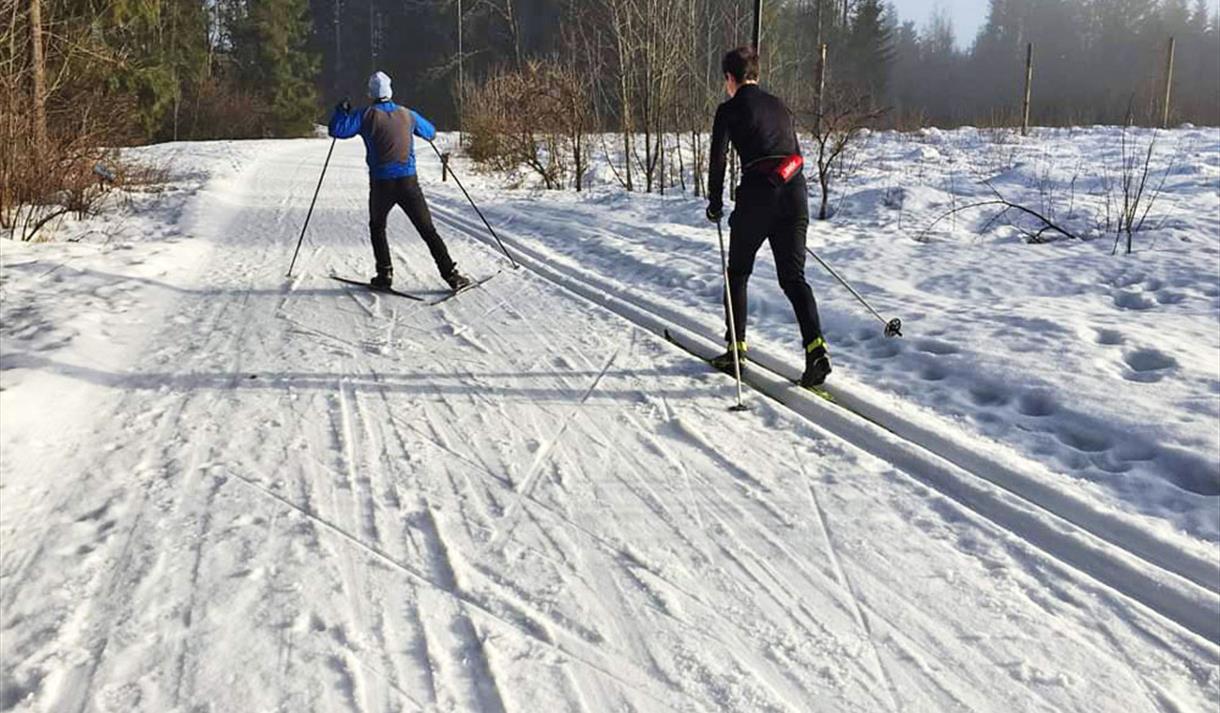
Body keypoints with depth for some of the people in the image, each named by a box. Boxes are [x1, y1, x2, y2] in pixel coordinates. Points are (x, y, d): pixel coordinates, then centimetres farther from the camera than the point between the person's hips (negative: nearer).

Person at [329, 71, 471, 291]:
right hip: (408, 181, 1)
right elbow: (430, 133, 23)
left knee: (377, 227, 21)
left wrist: (342, 110, 14)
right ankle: (451, 274, -5)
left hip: (381, 184, -1)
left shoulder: (367, 115, -3)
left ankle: (384, 275, 14)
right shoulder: (407, 114, 7)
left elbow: (337, 130, -4)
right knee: (427, 229, 4)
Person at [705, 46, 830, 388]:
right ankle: (815, 346, -13)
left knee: (738, 273, 13)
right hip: (796, 193, 5)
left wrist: (715, 204, 8)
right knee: (793, 276, 5)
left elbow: (718, 159, -2)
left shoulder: (730, 109, 3)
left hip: (758, 195, -5)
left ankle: (737, 348, 16)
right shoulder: (779, 106, 21)